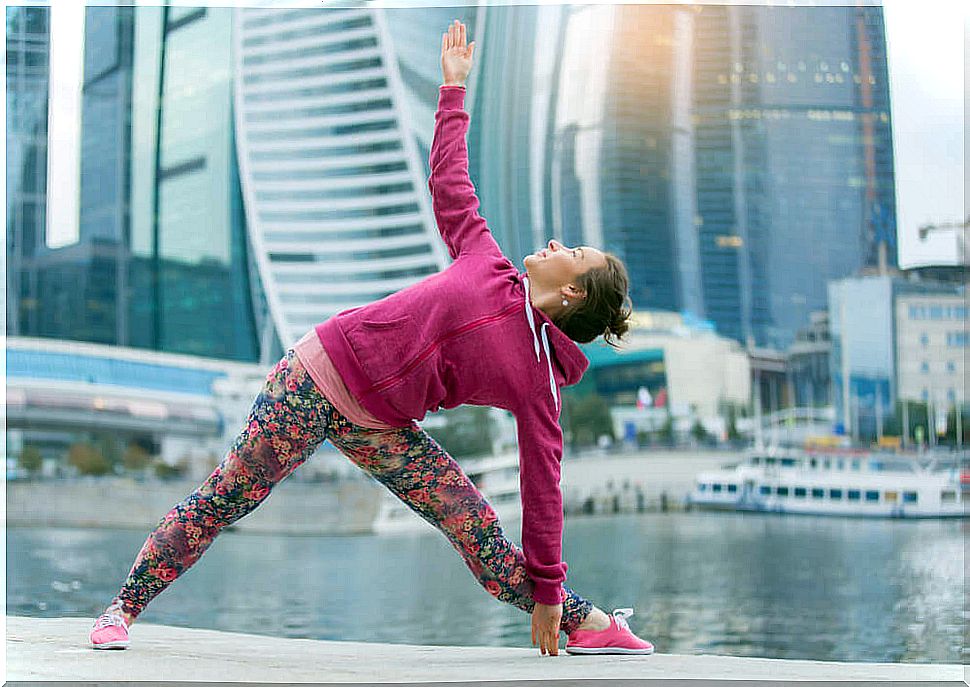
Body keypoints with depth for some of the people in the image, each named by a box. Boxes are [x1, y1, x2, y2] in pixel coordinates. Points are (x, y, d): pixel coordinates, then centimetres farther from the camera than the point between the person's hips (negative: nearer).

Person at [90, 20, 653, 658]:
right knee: (224, 499, 2)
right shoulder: (487, 262, 2)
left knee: (479, 531, -9)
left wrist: (548, 590, -9)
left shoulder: (538, 375, -8)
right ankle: (123, 609, 15)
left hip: (380, 428, -2)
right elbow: (450, 186, 15)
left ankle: (586, 622, 7)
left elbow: (542, 483, -8)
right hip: (316, 374, 2)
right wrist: (454, 89, 19)